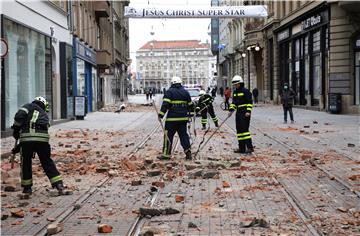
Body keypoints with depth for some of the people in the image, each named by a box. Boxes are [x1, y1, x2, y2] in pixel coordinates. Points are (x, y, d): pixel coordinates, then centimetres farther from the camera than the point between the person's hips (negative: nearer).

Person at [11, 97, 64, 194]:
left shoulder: (29, 107, 18)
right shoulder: (45, 115, 29)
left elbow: (19, 115, -6)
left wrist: (16, 129, 7)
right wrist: (18, 148, 31)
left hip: (26, 137, -3)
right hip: (42, 139, 3)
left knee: (26, 163, 13)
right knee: (47, 162, 13)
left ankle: (27, 187, 19)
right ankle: (58, 184, 8)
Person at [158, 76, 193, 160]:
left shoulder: (169, 92, -5)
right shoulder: (185, 92, 12)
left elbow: (165, 104, -15)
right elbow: (190, 105, 18)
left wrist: (161, 115, -13)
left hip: (172, 119, -5)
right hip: (183, 118, 5)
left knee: (168, 135, 1)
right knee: (184, 135, 11)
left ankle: (166, 154, 3)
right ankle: (188, 153, 8)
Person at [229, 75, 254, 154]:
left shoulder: (245, 91, -9)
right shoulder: (235, 92, 16)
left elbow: (250, 102, -12)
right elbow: (234, 102, 21)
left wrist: (248, 111, -20)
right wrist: (231, 110, 8)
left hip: (245, 113, -9)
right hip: (239, 113, 9)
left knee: (245, 129, -15)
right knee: (239, 130, 7)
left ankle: (250, 147, -14)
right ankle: (242, 148, 12)